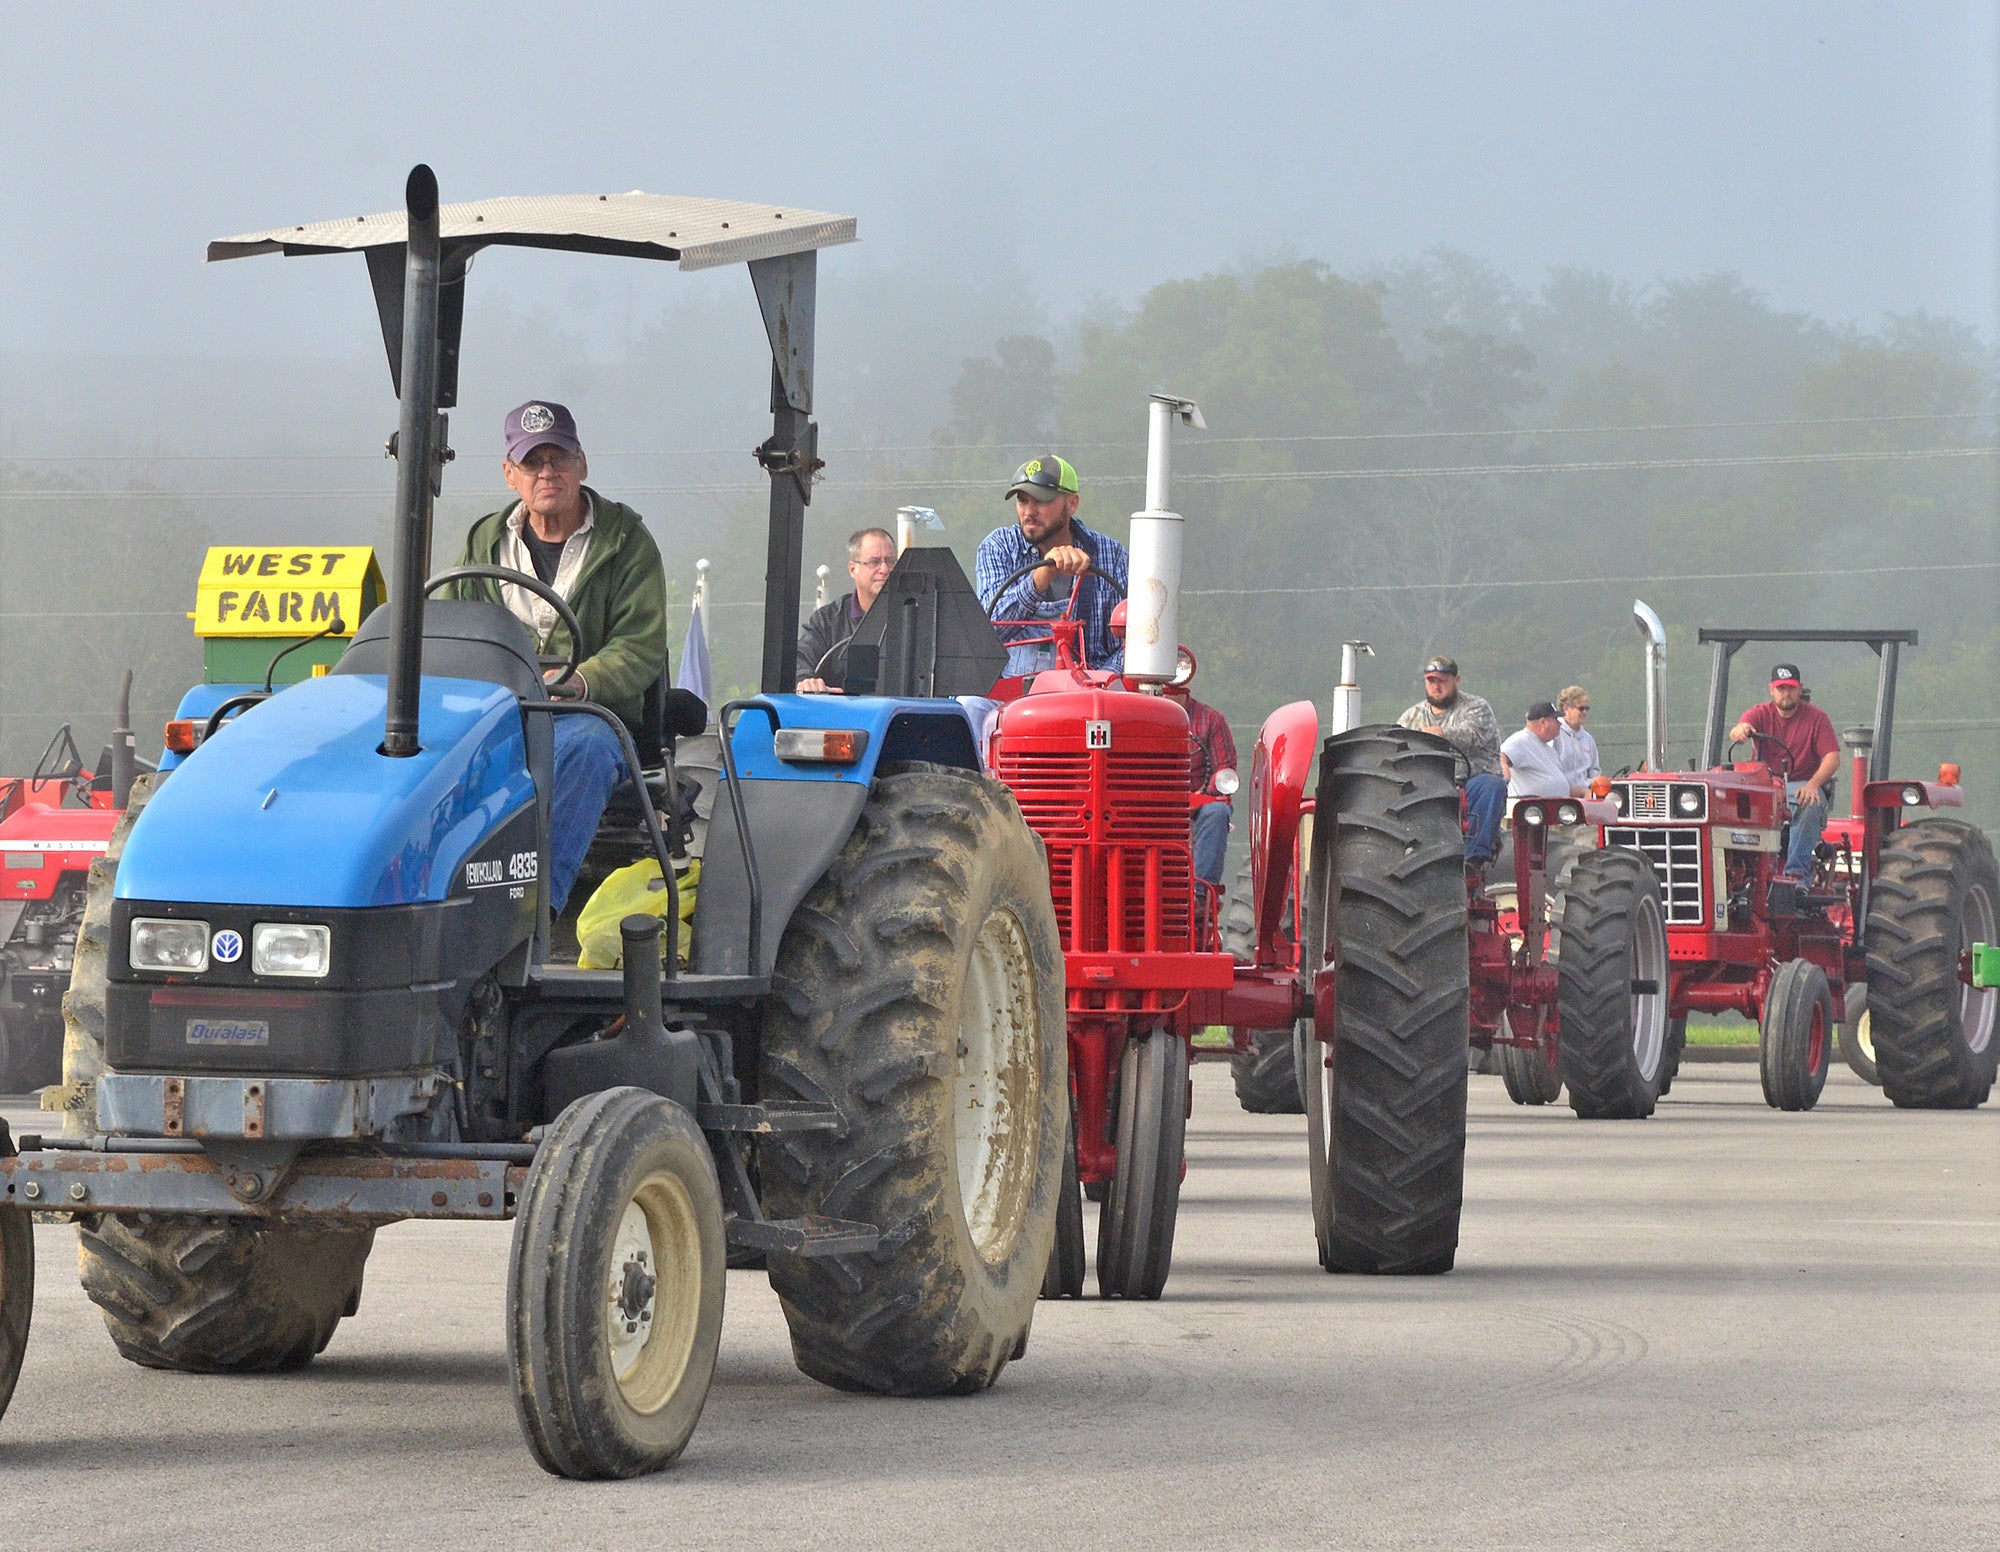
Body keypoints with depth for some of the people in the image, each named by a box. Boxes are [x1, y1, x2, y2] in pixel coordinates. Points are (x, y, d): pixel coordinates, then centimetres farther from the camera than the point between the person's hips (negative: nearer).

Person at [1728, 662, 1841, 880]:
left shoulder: (1817, 718, 4)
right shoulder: (1760, 714, 8)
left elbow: (1833, 758, -6)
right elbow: (1735, 735, -14)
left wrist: (1813, 784, -25)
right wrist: (1739, 731, -42)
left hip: (1803, 785, -1)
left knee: (1810, 805, -37)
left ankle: (1796, 871, -37)